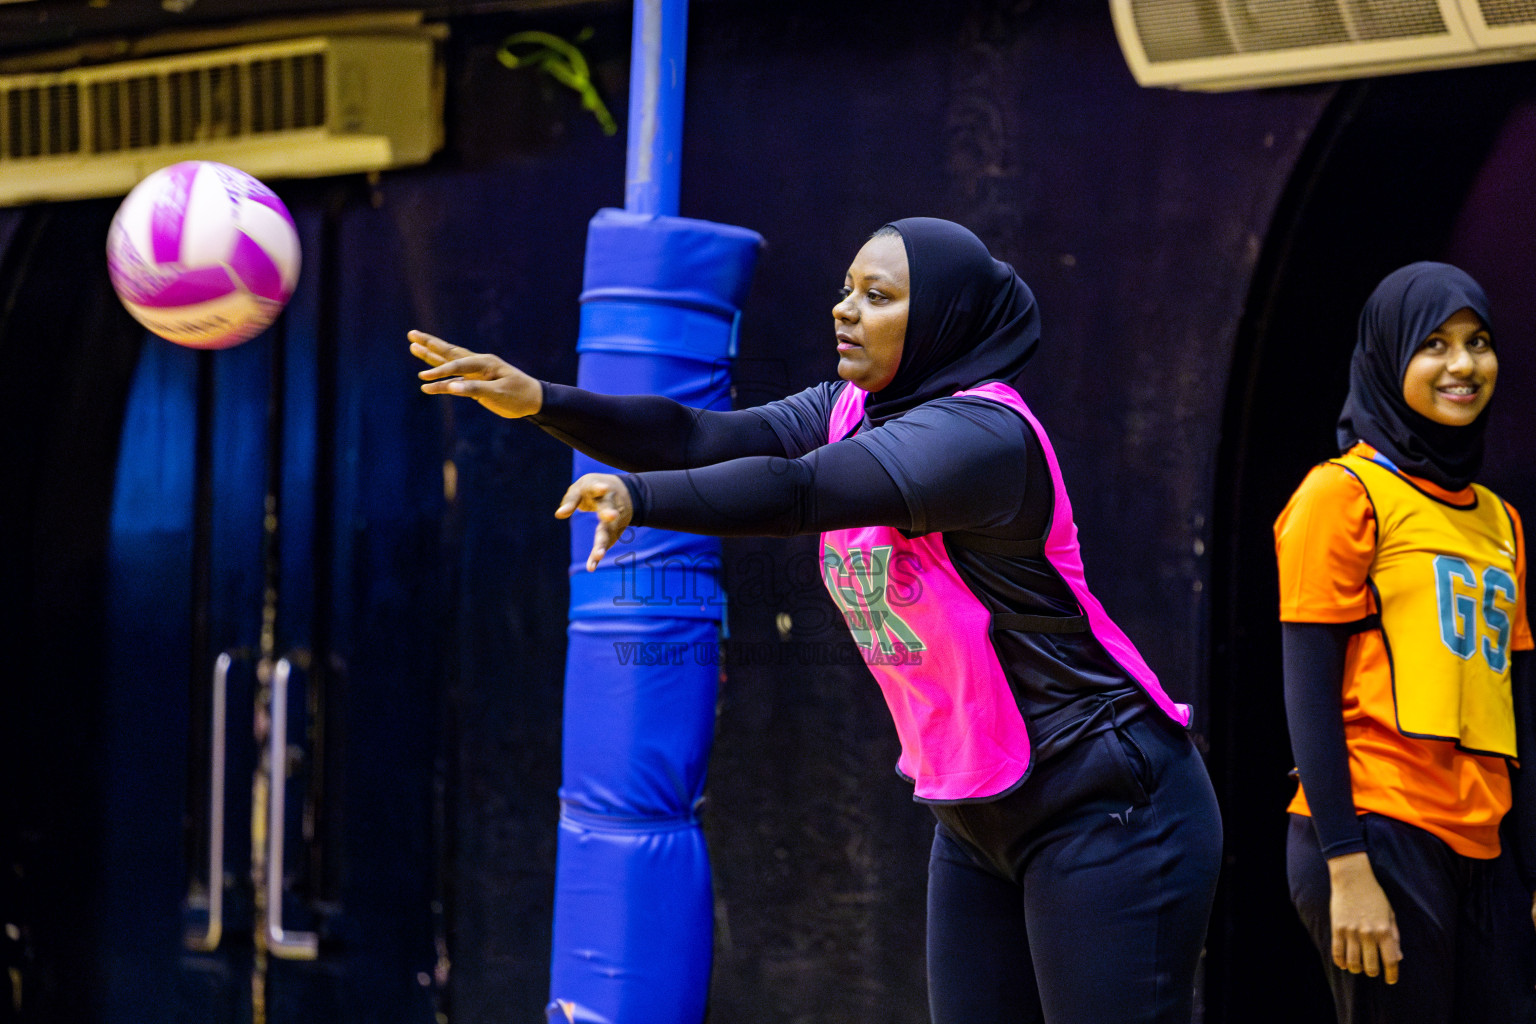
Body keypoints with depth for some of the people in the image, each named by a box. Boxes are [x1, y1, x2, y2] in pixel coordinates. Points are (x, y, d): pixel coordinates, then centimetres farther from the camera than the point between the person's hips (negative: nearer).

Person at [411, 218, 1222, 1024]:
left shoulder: (981, 434, -20)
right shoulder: (851, 412, 7)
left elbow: (799, 490, -35)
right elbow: (704, 439, -6)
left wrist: (638, 496, -47)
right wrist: (542, 402, -18)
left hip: (1102, 808, -9)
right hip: (979, 820, 9)